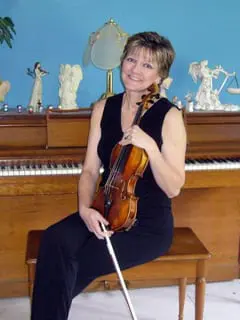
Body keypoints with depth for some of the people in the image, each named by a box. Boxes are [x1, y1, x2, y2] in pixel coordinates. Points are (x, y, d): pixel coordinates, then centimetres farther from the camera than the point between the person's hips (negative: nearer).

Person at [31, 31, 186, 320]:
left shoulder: (169, 115, -9)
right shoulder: (103, 109, 5)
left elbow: (173, 187, -12)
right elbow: (90, 170, 4)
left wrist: (150, 146, -26)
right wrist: (85, 208, -13)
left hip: (150, 224, -4)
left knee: (70, 269, -22)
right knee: (54, 241, -25)